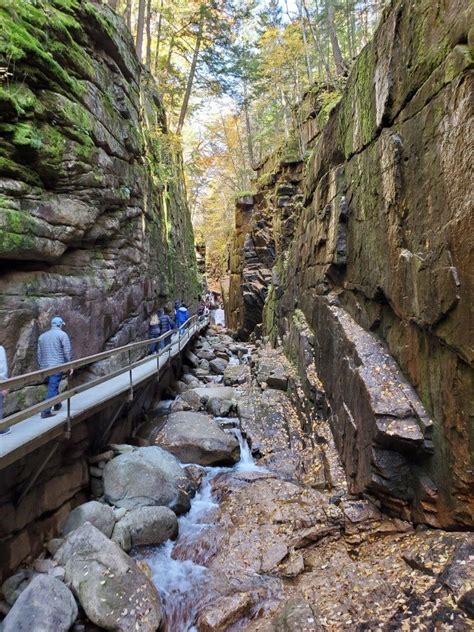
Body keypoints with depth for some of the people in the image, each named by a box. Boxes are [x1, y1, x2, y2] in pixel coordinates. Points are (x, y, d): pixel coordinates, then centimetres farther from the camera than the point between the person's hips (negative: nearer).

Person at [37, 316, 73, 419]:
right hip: (57, 366, -7)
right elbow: (67, 351, -9)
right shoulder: (62, 334, -4)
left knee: (53, 386, 21)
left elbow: (39, 353, 17)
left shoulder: (42, 336, 15)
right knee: (52, 388, -5)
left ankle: (57, 405, 35)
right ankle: (45, 412, -8)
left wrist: (41, 366, 24)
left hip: (45, 367, 7)